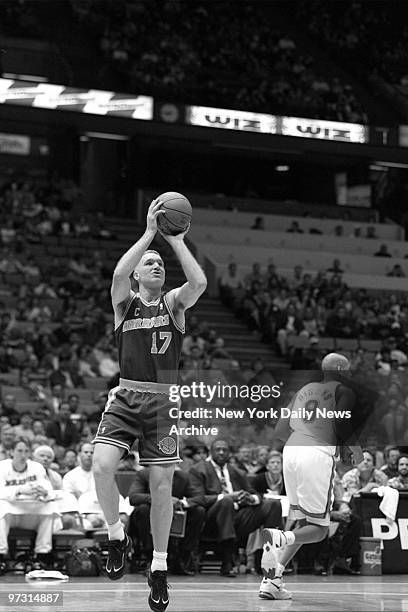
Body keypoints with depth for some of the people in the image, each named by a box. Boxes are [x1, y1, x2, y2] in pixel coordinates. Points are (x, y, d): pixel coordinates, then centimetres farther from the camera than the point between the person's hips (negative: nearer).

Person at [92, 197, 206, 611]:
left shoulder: (174, 303, 7)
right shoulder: (124, 301, 6)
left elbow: (199, 283, -15)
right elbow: (118, 274, -18)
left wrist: (176, 241, -12)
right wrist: (150, 233, -18)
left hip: (163, 402, 0)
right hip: (125, 398, 0)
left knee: (162, 484, 0)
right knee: (101, 468, -21)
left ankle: (159, 568, 13)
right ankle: (117, 537, 3)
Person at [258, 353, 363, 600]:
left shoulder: (304, 390, 25)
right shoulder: (344, 391, 7)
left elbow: (281, 430, 22)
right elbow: (342, 424, -9)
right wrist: (357, 451, 8)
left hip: (291, 450, 6)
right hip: (319, 455, -6)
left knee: (303, 523, 17)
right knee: (319, 529, 1)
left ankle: (272, 579, 3)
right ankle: (280, 538, -31)